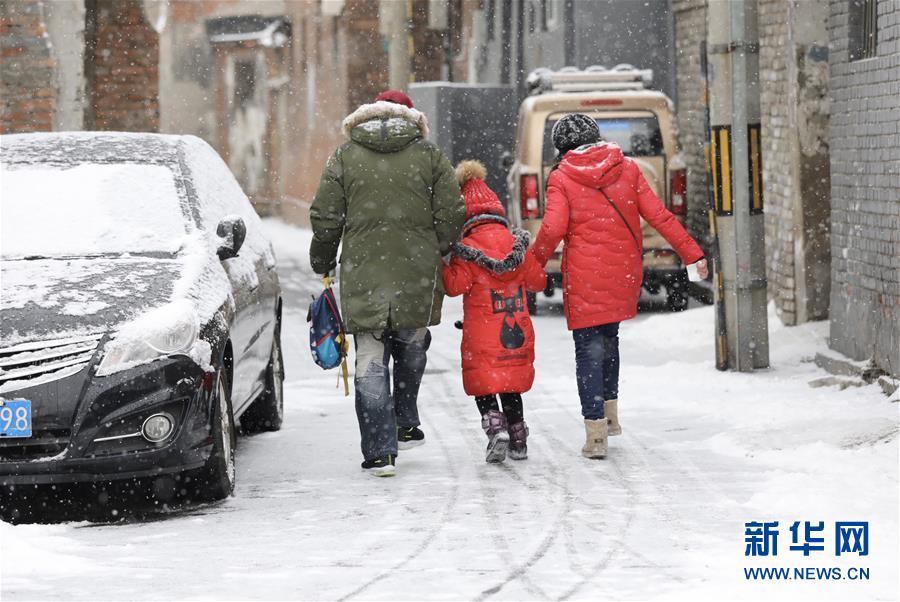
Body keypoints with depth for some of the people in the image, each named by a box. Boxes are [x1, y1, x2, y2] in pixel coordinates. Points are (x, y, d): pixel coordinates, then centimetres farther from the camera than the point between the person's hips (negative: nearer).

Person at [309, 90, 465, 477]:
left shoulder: (344, 158, 2)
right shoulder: (429, 156, 3)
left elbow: (325, 220, 1)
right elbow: (451, 216, 0)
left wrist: (322, 264, 17)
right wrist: (437, 254, 17)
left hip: (363, 277, -1)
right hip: (418, 275, 1)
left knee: (370, 363, 1)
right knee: (411, 351, 23)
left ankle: (380, 451, -4)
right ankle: (406, 425, 29)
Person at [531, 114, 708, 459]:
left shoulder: (561, 178, -4)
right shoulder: (627, 169, 5)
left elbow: (553, 229, -14)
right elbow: (658, 216, 1)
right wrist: (692, 253, 4)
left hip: (584, 275, -4)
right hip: (624, 273, 4)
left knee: (588, 349, 0)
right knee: (608, 338, 24)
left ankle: (595, 434, -7)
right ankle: (610, 414, 29)